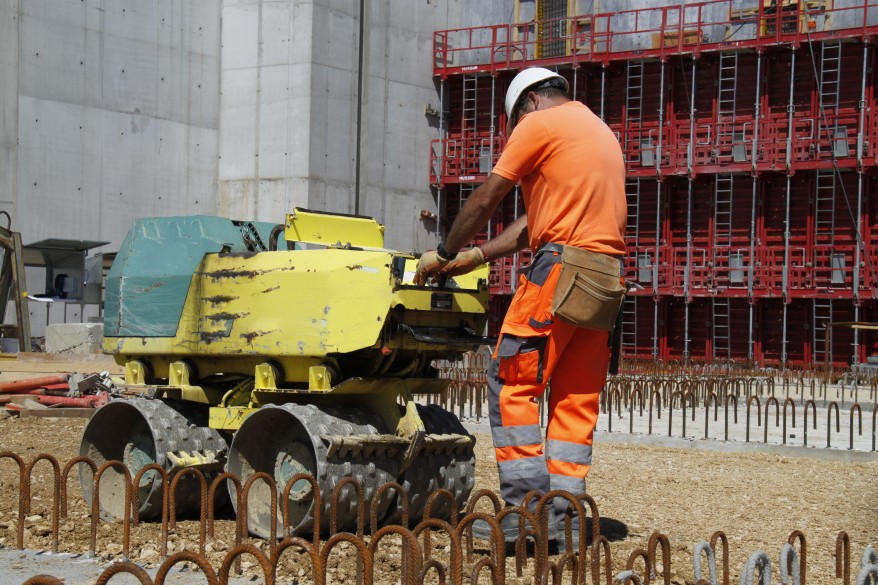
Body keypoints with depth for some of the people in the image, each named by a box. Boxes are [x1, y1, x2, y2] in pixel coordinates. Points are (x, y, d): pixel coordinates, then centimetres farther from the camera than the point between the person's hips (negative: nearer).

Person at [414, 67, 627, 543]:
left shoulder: (540, 123, 1)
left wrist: (445, 252, 13)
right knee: (576, 397, 8)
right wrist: (474, 257, 24)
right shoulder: (602, 132, 28)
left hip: (562, 264, -9)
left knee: (512, 382, -5)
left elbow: (485, 200, 0)